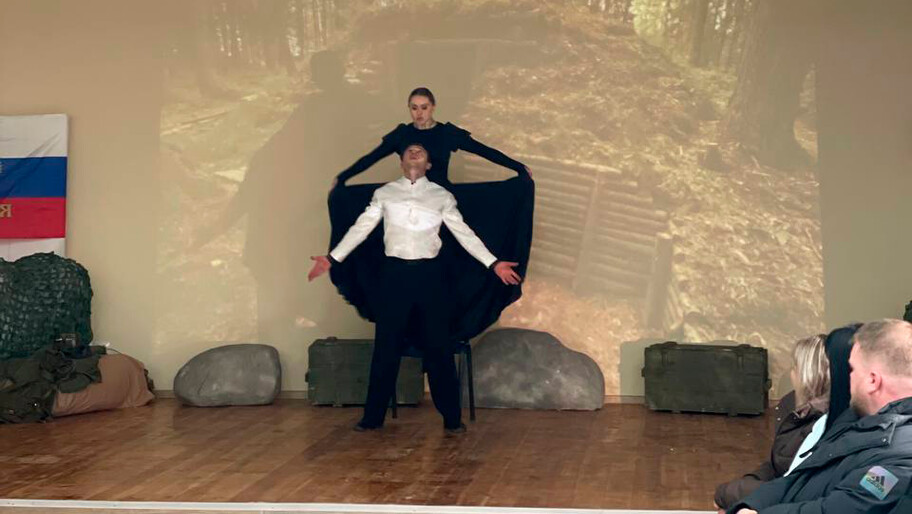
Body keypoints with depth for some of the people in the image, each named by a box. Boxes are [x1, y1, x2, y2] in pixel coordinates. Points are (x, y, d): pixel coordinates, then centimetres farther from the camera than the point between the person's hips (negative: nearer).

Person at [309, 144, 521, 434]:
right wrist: (332, 259, -1)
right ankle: (373, 416, 14)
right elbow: (361, 228, 7)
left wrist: (493, 264, -2)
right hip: (394, 273, 0)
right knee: (386, 346, 4)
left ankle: (452, 418, 12)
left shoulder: (441, 196, 9)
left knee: (438, 346, 3)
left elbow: (464, 233, 6)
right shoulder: (384, 194, 10)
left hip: (429, 274, 0)